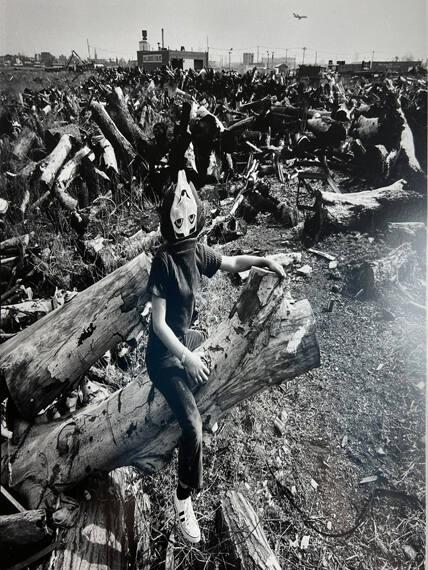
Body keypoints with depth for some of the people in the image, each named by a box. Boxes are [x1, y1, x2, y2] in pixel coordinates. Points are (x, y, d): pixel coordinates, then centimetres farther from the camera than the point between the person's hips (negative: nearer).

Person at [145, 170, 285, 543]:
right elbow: (158, 323, -24)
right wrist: (186, 357, -30)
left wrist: (265, 260, -1)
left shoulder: (197, 252, -5)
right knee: (193, 425, -15)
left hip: (185, 339, 8)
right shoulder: (164, 260, -25)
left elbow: (232, 263, 13)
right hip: (164, 354, -8)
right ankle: (184, 497, 7)